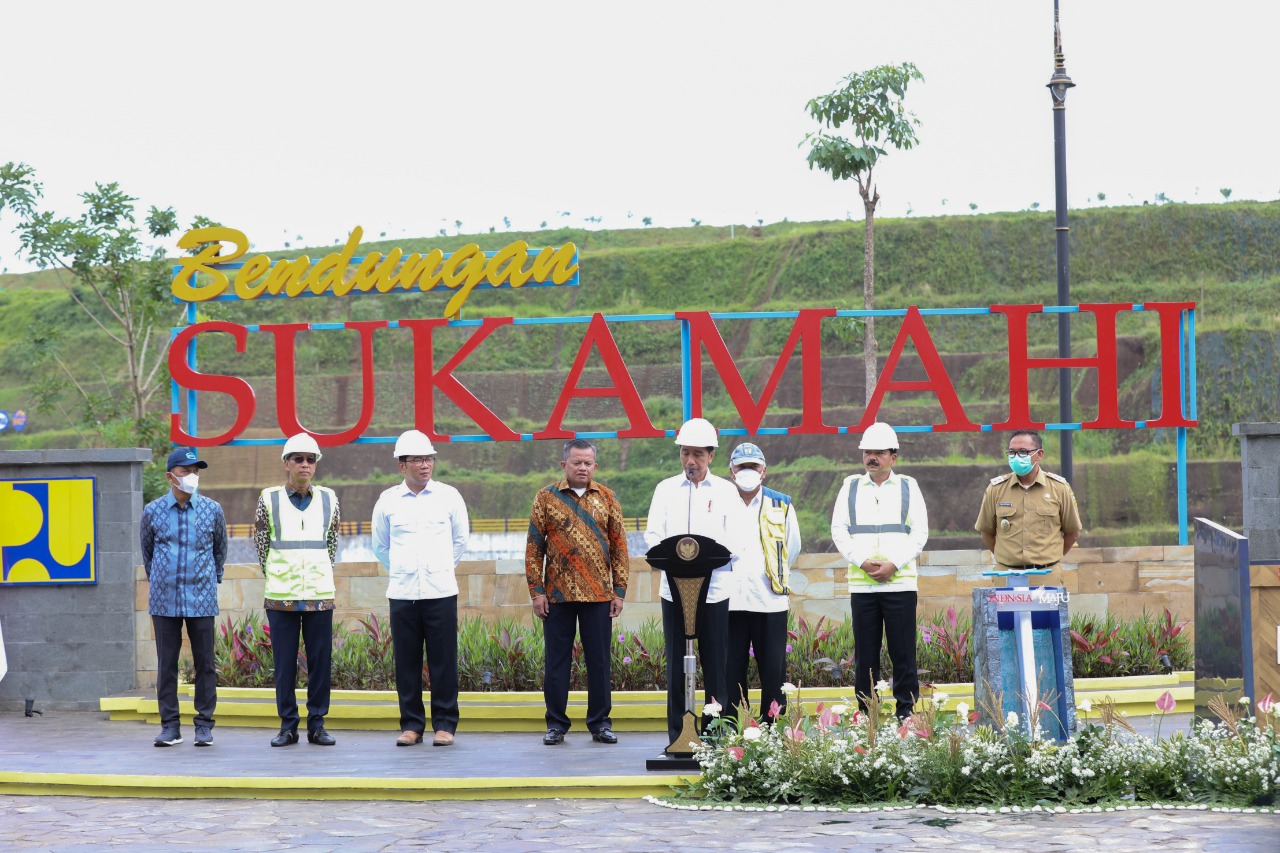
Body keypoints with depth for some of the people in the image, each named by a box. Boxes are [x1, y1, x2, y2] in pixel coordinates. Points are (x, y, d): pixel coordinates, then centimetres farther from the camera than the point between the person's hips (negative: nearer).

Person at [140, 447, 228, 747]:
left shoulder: (212, 510, 2)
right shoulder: (152, 511, 2)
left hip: (202, 600, 0)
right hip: (164, 601, 0)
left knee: (205, 663, 1)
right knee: (166, 663, 3)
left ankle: (204, 725, 8)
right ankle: (170, 725, 9)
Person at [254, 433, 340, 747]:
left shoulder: (329, 500, 6)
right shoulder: (269, 500, 1)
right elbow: (261, 546, 9)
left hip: (320, 597, 1)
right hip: (280, 598, -1)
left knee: (320, 661, 2)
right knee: (284, 664, 1)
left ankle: (317, 725, 9)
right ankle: (288, 725, 9)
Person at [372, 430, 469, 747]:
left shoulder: (448, 496, 3)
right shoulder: (387, 501, 5)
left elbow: (461, 539, 17)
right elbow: (380, 545, 19)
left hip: (441, 590, -1)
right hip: (402, 591, 1)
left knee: (443, 661, -1)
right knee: (407, 661, 2)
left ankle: (445, 724, 6)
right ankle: (411, 724, 10)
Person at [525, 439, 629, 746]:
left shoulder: (607, 498, 7)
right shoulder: (546, 498, 2)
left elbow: (619, 546, 7)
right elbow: (533, 547, 2)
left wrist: (619, 591, 2)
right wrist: (536, 591, -4)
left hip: (598, 594, 1)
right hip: (557, 594, -1)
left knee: (599, 660, 5)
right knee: (557, 660, 4)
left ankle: (600, 722, 13)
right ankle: (556, 724, 12)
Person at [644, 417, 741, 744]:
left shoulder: (726, 491, 8)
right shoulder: (665, 489, 12)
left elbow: (734, 542, 0)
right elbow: (652, 535, 5)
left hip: (715, 590, -1)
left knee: (716, 665, -1)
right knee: (676, 665, 3)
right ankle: (677, 737, 7)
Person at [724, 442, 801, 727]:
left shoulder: (781, 506, 9)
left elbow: (793, 548, 18)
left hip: (770, 599, 0)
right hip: (731, 600, 0)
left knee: (773, 671, 0)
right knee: (731, 670, 1)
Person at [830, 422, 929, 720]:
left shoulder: (908, 487, 8)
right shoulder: (850, 487, 11)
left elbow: (920, 532, 2)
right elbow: (839, 531, 6)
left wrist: (893, 565, -10)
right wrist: (863, 562, -9)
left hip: (900, 582, -1)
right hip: (861, 583, 1)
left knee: (903, 652, -2)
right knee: (865, 653, 2)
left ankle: (905, 712, 3)